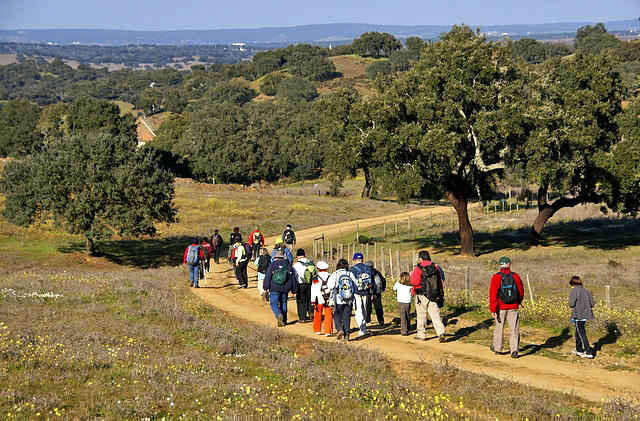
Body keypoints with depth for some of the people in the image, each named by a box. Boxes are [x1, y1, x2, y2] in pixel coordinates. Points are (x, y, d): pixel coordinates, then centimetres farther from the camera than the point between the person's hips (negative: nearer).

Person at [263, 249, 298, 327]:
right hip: (285, 289, 3)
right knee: (283, 304, 14)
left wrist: (266, 288, -4)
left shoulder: (272, 265, -3)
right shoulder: (288, 265, 7)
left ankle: (279, 315, -24)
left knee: (274, 304, 2)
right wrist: (294, 289, 15)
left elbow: (268, 277, -7)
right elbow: (293, 278, 10)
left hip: (274, 289, -3)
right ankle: (283, 321, 16)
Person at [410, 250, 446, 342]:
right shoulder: (436, 267, 5)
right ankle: (441, 333, -13)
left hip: (422, 296, -3)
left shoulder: (418, 269, -10)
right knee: (435, 315, 2)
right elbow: (441, 280, 7)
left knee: (421, 315, 11)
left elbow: (414, 281, -21)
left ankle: (421, 334, 20)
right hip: (435, 296, 3)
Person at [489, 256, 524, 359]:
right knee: (514, 329, 1)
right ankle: (514, 351, -10)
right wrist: (519, 302, 29)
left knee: (499, 327, 17)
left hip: (501, 307, 0)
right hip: (513, 307, 0)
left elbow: (493, 294, -15)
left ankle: (497, 348, 30)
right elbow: (521, 291, 9)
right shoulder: (515, 276, -2)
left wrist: (492, 309, -15)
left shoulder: (496, 277, -9)